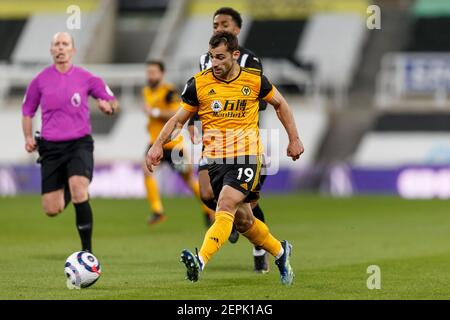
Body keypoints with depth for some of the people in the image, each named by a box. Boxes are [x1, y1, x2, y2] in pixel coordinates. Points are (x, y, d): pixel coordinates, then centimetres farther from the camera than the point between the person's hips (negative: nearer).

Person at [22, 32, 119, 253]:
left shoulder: (86, 78, 1)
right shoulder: (40, 80, 5)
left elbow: (112, 102, 9)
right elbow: (28, 111, 18)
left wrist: (109, 106, -15)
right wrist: (28, 137, 2)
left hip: (79, 143, -2)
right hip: (50, 147, 2)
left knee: (79, 190, -28)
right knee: (51, 210, -1)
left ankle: (87, 249, -17)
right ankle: (66, 193, 40)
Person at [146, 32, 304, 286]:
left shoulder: (255, 80, -1)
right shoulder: (198, 83, 0)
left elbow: (280, 104, 16)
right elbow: (180, 118, 9)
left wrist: (294, 139, 14)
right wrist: (158, 144, -5)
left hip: (247, 155, -3)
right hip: (216, 159, 3)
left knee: (226, 205, -24)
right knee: (243, 219, 10)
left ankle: (200, 262, -38)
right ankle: (280, 251, 36)